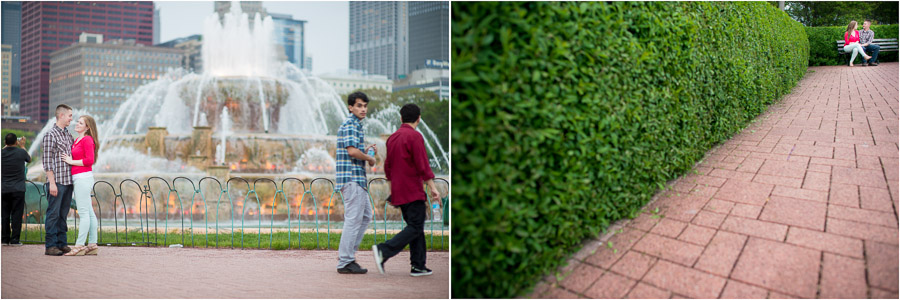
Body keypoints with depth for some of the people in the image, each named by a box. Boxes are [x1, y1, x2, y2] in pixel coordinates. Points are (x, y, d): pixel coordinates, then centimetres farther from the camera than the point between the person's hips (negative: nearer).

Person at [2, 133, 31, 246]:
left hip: (4, 189, 3)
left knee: (5, 215, 9)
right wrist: (22, 146, 22)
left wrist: (6, 145, 25)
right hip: (18, 189, -3)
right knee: (16, 215, -1)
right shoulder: (21, 152, -7)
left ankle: (5, 239, 12)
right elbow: (29, 159, 15)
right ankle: (14, 239, -3)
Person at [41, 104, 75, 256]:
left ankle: (61, 243, 17)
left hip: (68, 181, 7)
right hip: (57, 181, -7)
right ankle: (50, 245, 4)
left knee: (63, 214, 11)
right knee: (53, 214, -2)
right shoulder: (50, 135, -7)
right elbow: (47, 161, -11)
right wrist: (52, 182, -15)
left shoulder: (68, 134, 16)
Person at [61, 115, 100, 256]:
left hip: (83, 178, -10)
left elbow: (90, 160, -17)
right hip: (80, 179, 10)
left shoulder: (87, 140, -9)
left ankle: (79, 246, -6)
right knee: (89, 213, 9)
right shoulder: (77, 140, 18)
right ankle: (93, 245, 12)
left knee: (84, 213, -7)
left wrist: (71, 161, -11)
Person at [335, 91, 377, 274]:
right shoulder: (350, 124, -11)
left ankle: (347, 252, 19)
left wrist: (366, 150, 11)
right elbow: (352, 151, -23)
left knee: (366, 216, 16)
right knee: (353, 219, -6)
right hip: (352, 178, -10)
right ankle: (345, 262, 0)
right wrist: (370, 159, -7)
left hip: (357, 179, 10)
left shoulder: (356, 125, 21)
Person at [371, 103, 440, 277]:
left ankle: (418, 266, 12)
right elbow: (423, 165, -16)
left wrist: (392, 191, 26)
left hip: (398, 191, 8)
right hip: (413, 191, -8)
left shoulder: (392, 138, 14)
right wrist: (433, 188, -13)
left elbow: (387, 166, 19)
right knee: (415, 227, -5)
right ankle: (383, 251, -17)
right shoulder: (415, 136, -11)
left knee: (415, 227, 12)